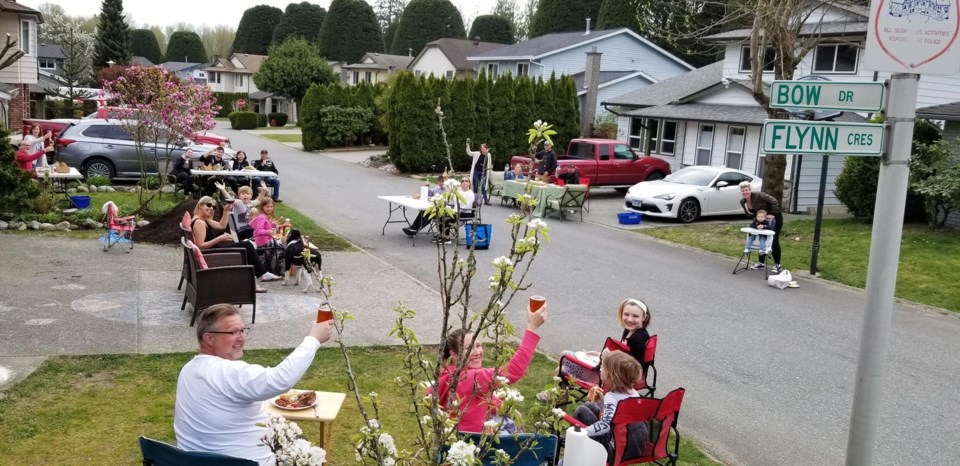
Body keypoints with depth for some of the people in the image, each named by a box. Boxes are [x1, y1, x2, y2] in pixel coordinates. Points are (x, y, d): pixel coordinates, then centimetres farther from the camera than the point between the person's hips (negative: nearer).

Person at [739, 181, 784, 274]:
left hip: (774, 218, -7)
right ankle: (761, 263, 20)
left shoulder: (758, 196, -28)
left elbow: (773, 201, -26)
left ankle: (777, 265, -1)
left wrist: (773, 214, -28)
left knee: (774, 241, -9)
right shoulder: (742, 202, -6)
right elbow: (749, 214, 5)